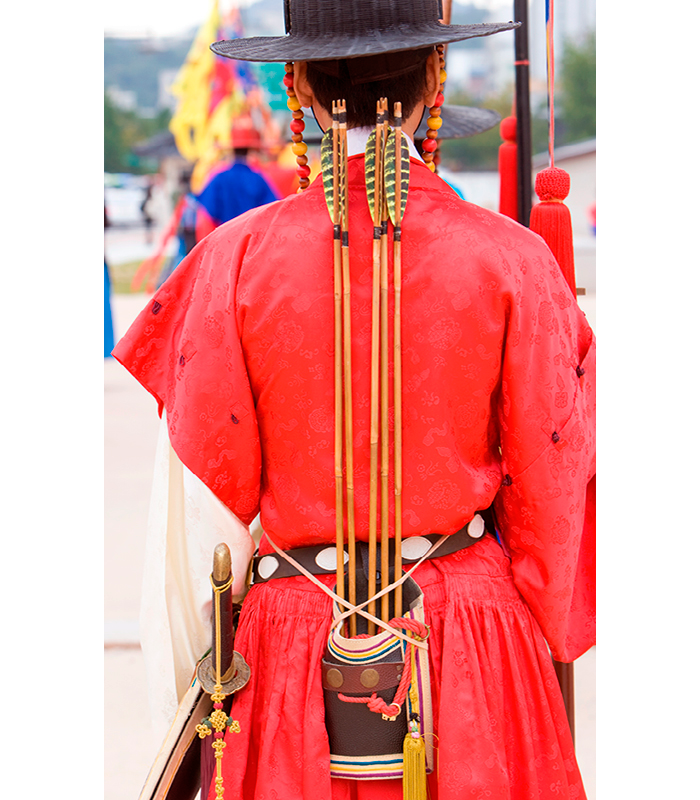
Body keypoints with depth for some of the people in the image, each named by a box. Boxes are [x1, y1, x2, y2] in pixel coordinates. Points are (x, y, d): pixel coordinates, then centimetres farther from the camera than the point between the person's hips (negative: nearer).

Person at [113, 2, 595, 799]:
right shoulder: (512, 262, -9)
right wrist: (537, 645, 14)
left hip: (296, 642, 0)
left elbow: (206, 499, -5)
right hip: (473, 637, 1)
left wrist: (192, 676, 7)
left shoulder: (238, 261, -10)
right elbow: (549, 487, -2)